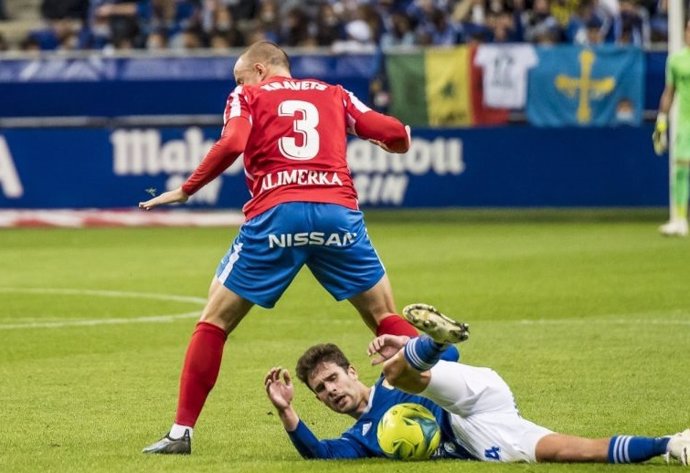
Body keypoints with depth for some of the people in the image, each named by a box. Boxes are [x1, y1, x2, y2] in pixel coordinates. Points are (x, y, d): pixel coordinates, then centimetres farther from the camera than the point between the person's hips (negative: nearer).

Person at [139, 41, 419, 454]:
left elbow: (231, 145, -5)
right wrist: (401, 141, 37)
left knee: (215, 319, 9)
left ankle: (182, 432, 5)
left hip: (276, 215, -2)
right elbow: (395, 134, 13)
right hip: (338, 210, 2)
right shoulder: (333, 94, 22)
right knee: (387, 318, 13)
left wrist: (185, 191, 2)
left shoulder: (248, 95, 15)